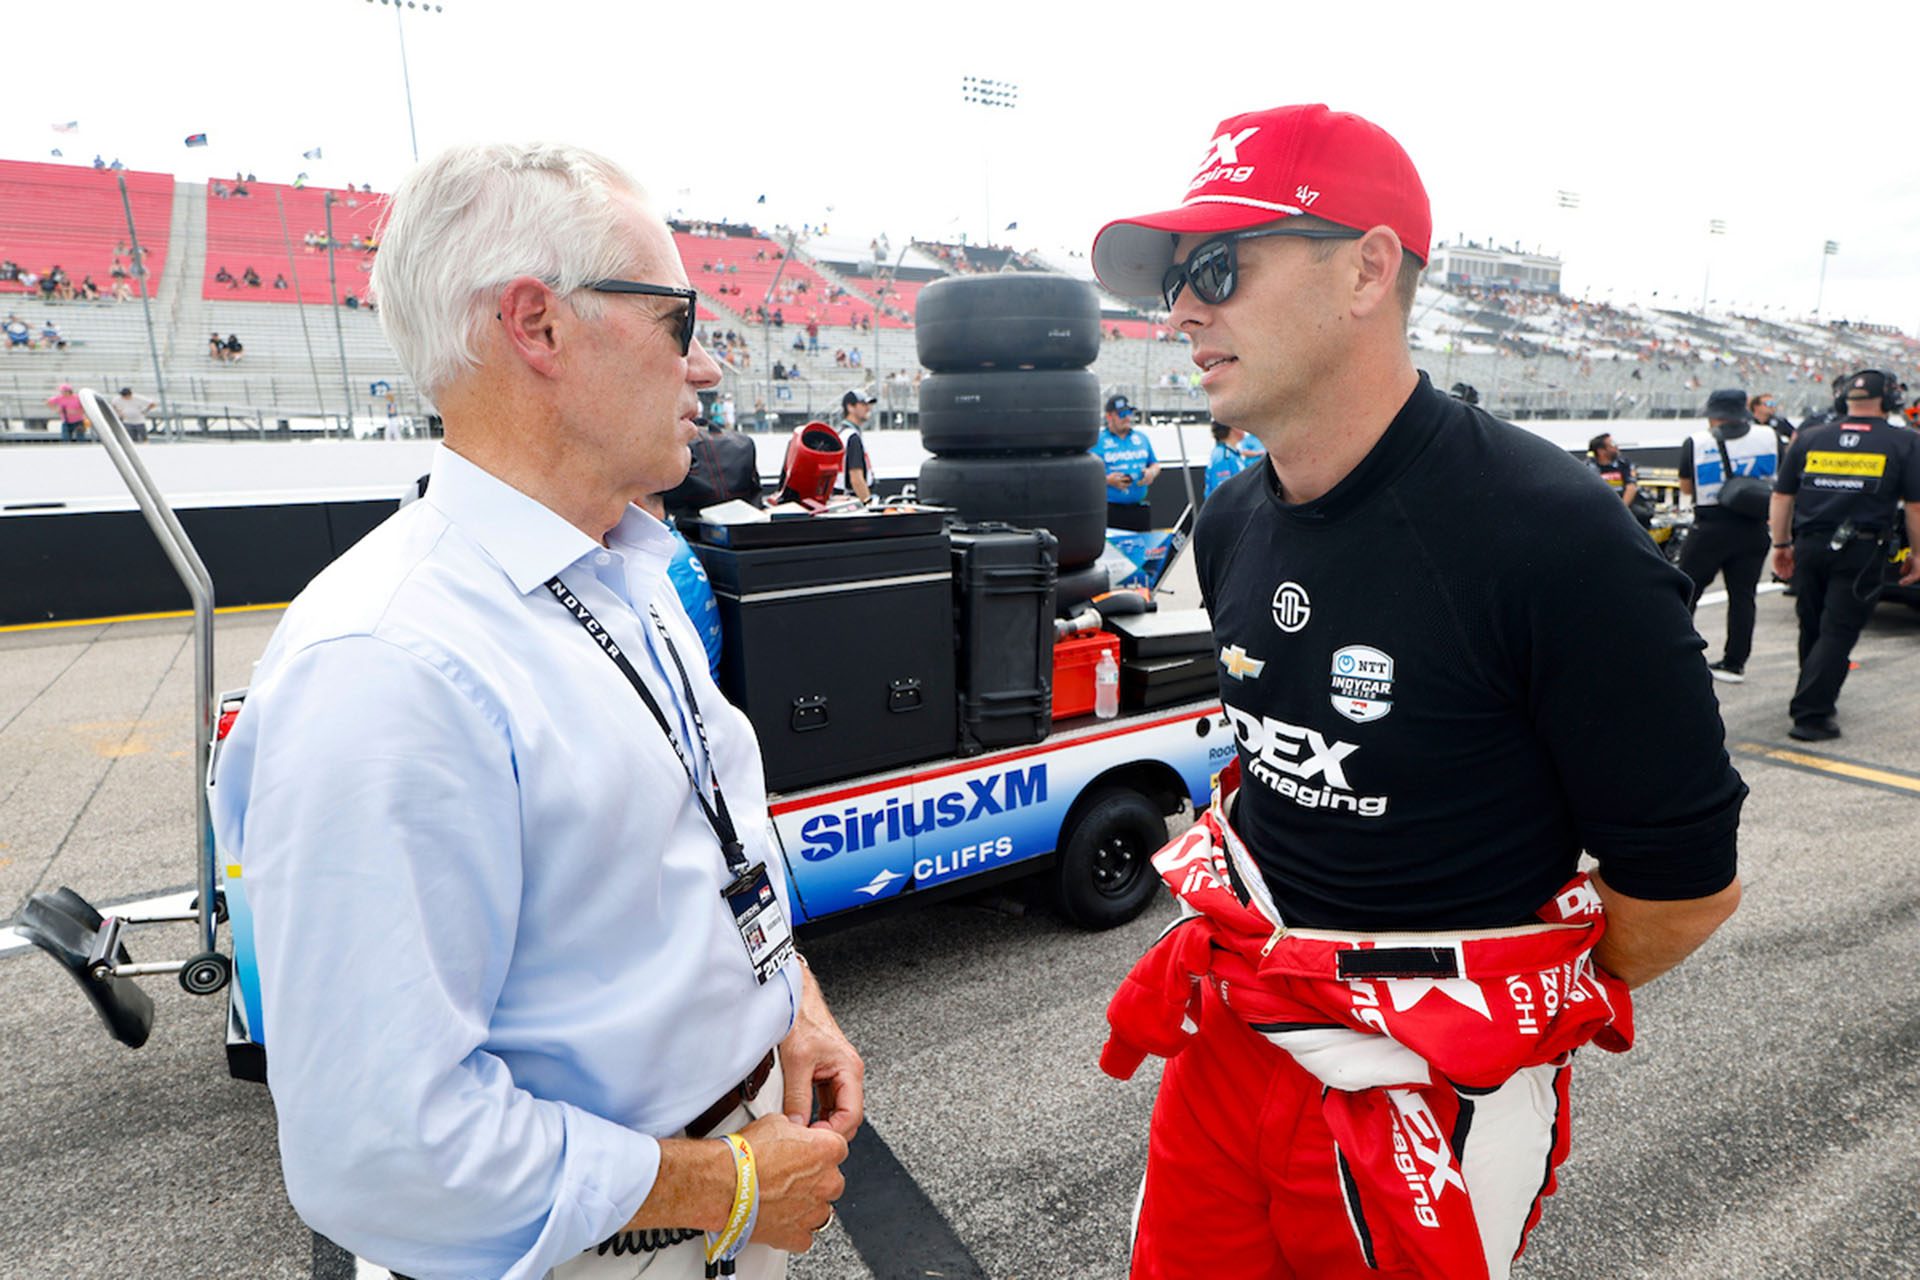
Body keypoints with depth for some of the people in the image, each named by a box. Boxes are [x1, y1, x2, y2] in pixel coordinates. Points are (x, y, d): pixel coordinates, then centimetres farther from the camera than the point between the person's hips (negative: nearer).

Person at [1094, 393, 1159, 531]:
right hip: (1110, 509, -5)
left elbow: (1155, 464, 24)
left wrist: (1152, 472, 0)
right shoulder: (1097, 440, -1)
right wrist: (1107, 480, -21)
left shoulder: (1141, 438, 16)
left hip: (1140, 509, 5)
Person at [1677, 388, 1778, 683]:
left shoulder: (1696, 443, -9)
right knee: (1742, 595, 8)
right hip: (1753, 529, 3)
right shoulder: (1770, 439, 0)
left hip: (1710, 527, -3)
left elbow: (1686, 488, 0)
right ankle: (1734, 662, 11)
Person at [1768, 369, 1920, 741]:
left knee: (1812, 627, 16)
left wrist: (1781, 544, 16)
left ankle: (1815, 699, 29)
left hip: (1809, 546, 3)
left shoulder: (1809, 438, 7)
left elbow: (1781, 496, 8)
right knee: (1837, 633, -2)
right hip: (1862, 552, -3)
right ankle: (1810, 714, -8)